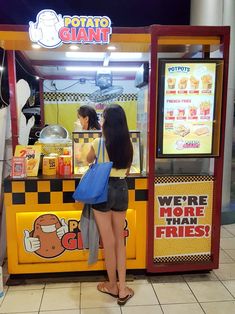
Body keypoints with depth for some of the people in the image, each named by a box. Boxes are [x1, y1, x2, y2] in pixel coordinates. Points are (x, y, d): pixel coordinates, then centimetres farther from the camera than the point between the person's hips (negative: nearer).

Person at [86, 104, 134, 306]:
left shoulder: (99, 143, -11)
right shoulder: (128, 144, 0)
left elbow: (89, 160, 11)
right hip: (122, 189, 4)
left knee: (108, 242, 9)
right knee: (119, 240, 15)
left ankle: (112, 286, 27)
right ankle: (122, 289, 20)